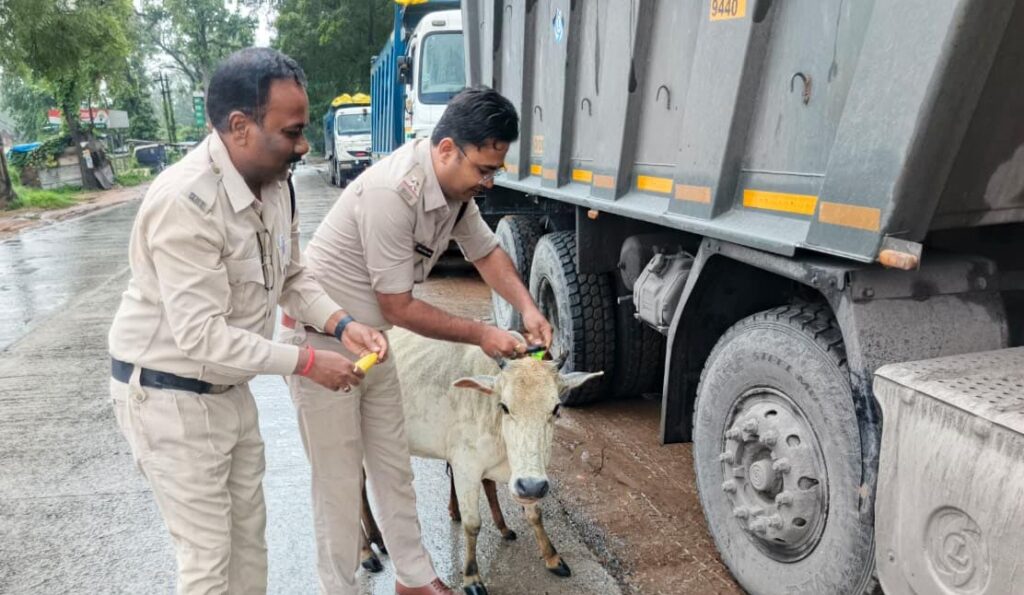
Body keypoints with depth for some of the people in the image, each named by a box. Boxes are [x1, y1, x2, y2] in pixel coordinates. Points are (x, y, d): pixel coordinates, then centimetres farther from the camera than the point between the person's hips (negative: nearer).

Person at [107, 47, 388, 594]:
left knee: (249, 532, 20)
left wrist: (341, 325, -8)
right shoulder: (185, 201, -28)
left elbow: (291, 277, 8)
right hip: (169, 397, -7)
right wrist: (306, 363, -23)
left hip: (229, 388, 8)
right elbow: (201, 335, -29)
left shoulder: (275, 182, -3)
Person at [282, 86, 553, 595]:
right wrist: (481, 335, -16)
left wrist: (527, 308, -6)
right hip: (321, 342, -8)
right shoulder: (392, 192, -30)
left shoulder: (456, 187, -3)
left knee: (393, 466, 16)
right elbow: (399, 307, -24)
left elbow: (487, 252, 10)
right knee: (339, 479, 5)